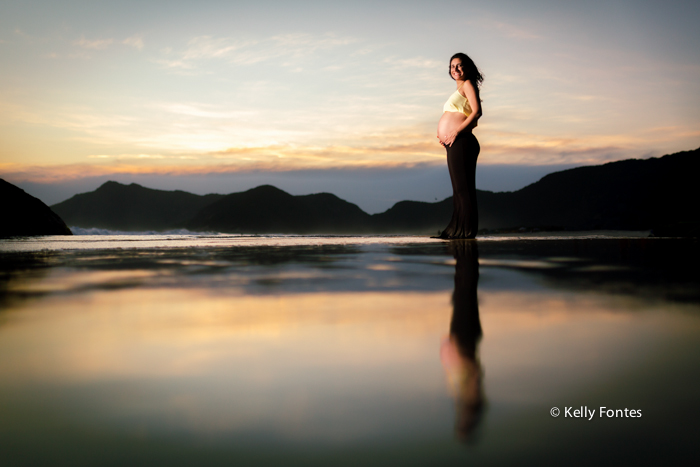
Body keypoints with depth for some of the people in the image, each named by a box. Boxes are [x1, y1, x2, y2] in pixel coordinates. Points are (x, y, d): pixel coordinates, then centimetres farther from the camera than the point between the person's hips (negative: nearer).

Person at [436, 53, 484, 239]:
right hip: (454, 144, 10)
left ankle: (467, 230, -8)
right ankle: (457, 229, 14)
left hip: (461, 142, -10)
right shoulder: (459, 89, 25)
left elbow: (477, 112, -15)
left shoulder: (468, 84, -2)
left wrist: (455, 131, -17)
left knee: (463, 187, -10)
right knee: (458, 188, 10)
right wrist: (444, 135, 16)